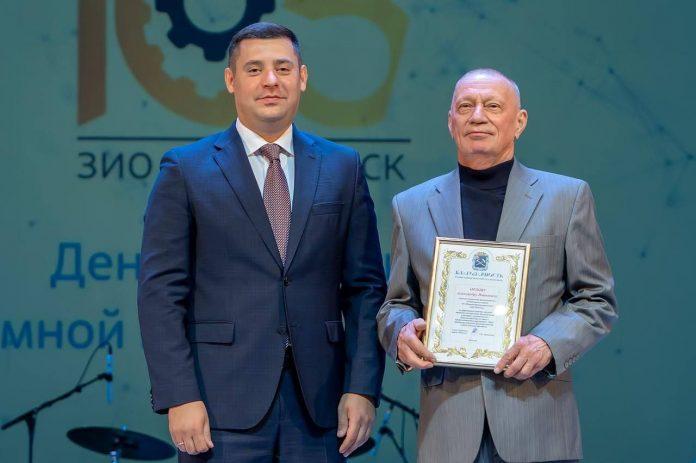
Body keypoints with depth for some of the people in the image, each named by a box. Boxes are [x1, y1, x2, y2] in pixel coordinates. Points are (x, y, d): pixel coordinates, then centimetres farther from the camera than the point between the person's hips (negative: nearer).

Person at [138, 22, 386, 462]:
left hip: (317, 405, 2)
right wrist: (179, 397, -10)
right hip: (222, 405, -2)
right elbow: (161, 291, -2)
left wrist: (363, 388, -1)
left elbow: (366, 288, 8)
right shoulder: (186, 170, 3)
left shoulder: (343, 167, 10)